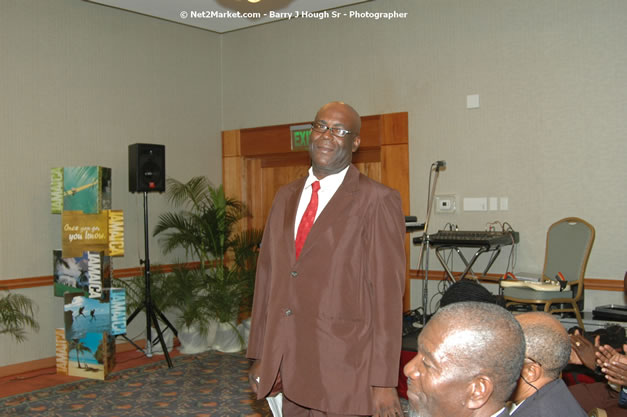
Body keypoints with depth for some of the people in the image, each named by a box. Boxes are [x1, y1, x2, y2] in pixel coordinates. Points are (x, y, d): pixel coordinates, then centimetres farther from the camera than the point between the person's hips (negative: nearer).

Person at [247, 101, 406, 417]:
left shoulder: (378, 201, -9)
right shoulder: (286, 197, 11)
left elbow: (388, 292, -12)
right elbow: (267, 275, 11)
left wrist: (384, 381, -13)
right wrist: (260, 356, 9)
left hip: (342, 372, -5)